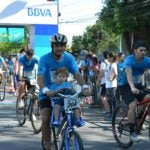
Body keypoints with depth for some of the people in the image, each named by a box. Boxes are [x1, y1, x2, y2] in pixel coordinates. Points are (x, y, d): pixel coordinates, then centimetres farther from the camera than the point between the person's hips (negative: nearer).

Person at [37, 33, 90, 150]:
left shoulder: (69, 58, -10)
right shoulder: (45, 59, -18)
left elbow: (77, 74, -21)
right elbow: (40, 77, -29)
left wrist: (85, 87, -39)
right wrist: (45, 90, -49)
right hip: (47, 94, -3)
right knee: (46, 119, -18)